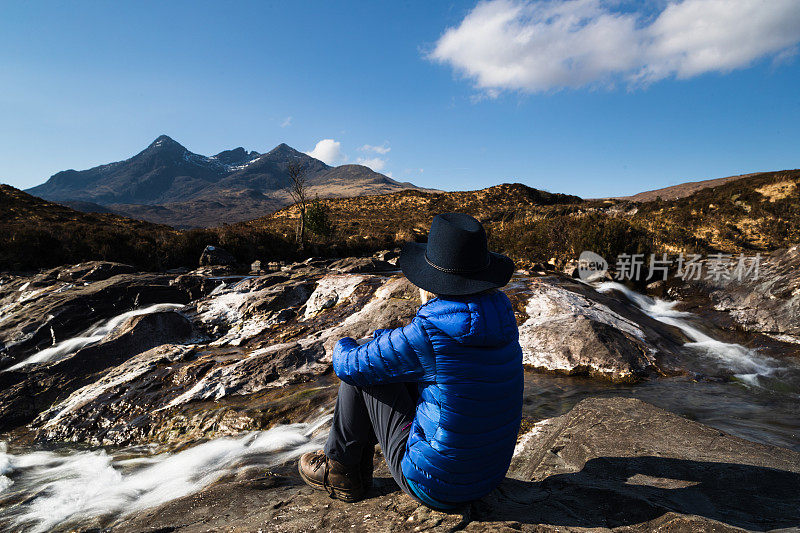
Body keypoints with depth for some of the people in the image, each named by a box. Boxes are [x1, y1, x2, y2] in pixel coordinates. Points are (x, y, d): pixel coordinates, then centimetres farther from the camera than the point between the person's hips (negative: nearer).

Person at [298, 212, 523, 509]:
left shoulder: (427, 334, -29)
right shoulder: (501, 313, -7)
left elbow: (348, 366, -13)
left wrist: (343, 348, 10)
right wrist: (386, 338, 16)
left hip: (434, 487, -7)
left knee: (360, 373, -1)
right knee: (398, 370, 17)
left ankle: (340, 467, 24)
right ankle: (357, 469, 36)